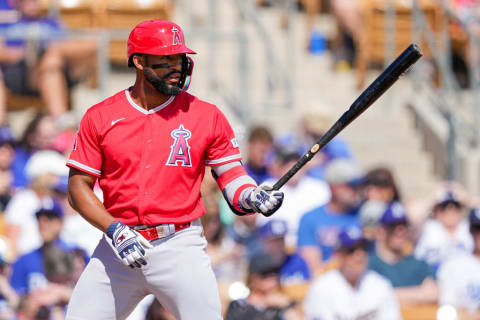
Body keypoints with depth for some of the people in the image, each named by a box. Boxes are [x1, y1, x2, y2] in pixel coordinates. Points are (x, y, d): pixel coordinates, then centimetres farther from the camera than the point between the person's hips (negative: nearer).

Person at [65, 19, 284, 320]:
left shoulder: (206, 116, 3)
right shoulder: (100, 117, 3)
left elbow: (230, 172, 7)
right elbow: (79, 187, 3)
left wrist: (252, 196, -15)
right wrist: (115, 230, -11)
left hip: (181, 249, -1)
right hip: (118, 248, 1)